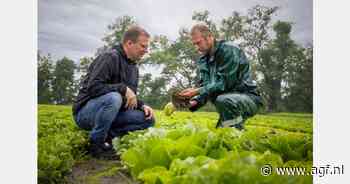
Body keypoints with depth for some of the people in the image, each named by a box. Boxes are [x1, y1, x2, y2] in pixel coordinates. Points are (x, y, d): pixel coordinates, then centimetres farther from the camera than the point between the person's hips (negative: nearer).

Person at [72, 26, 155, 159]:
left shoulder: (134, 67, 11)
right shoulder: (110, 57, -16)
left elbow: (130, 98, 16)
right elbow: (92, 87, -26)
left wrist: (142, 106, -3)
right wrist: (123, 88, -26)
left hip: (111, 112, 7)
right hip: (85, 111, -7)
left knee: (148, 119, -6)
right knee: (113, 97, -38)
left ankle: (107, 136, -8)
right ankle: (96, 144, -17)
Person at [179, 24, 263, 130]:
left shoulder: (229, 50, -17)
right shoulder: (203, 60, 6)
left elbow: (224, 83, -25)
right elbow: (205, 87, -2)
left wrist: (196, 91, -29)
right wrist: (194, 102, -22)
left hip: (249, 97, -8)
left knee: (223, 100, -35)